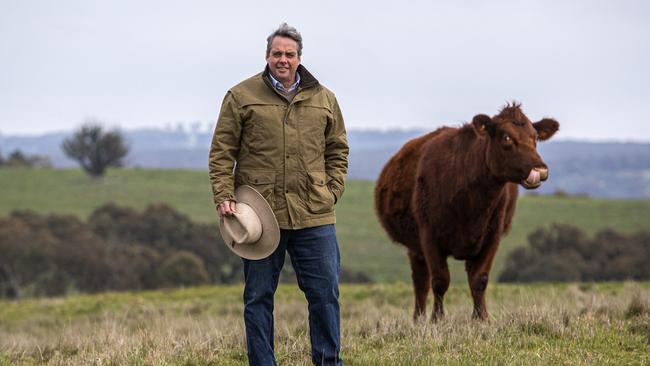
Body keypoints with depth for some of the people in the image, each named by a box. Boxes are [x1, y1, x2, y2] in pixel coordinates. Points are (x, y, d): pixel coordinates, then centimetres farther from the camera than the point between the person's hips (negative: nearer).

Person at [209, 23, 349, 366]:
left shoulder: (324, 99, 11)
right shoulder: (241, 96, 2)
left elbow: (337, 151, 18)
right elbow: (222, 153, 3)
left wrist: (331, 192, 7)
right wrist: (223, 196, -8)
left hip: (314, 216, 2)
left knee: (325, 293, 2)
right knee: (258, 297, 5)